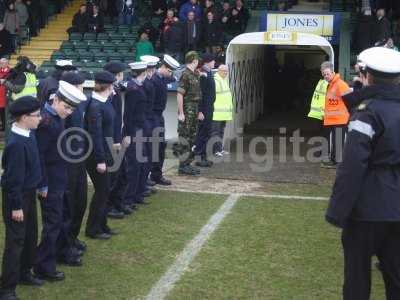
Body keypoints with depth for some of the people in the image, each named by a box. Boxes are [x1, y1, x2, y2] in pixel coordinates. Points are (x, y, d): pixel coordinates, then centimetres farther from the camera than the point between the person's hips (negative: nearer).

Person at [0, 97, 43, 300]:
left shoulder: (28, 134, 1)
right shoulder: (16, 144, -27)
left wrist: (39, 186, 19)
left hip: (29, 193, 9)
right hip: (18, 197, -9)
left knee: (30, 236, 20)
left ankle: (24, 273, 37)